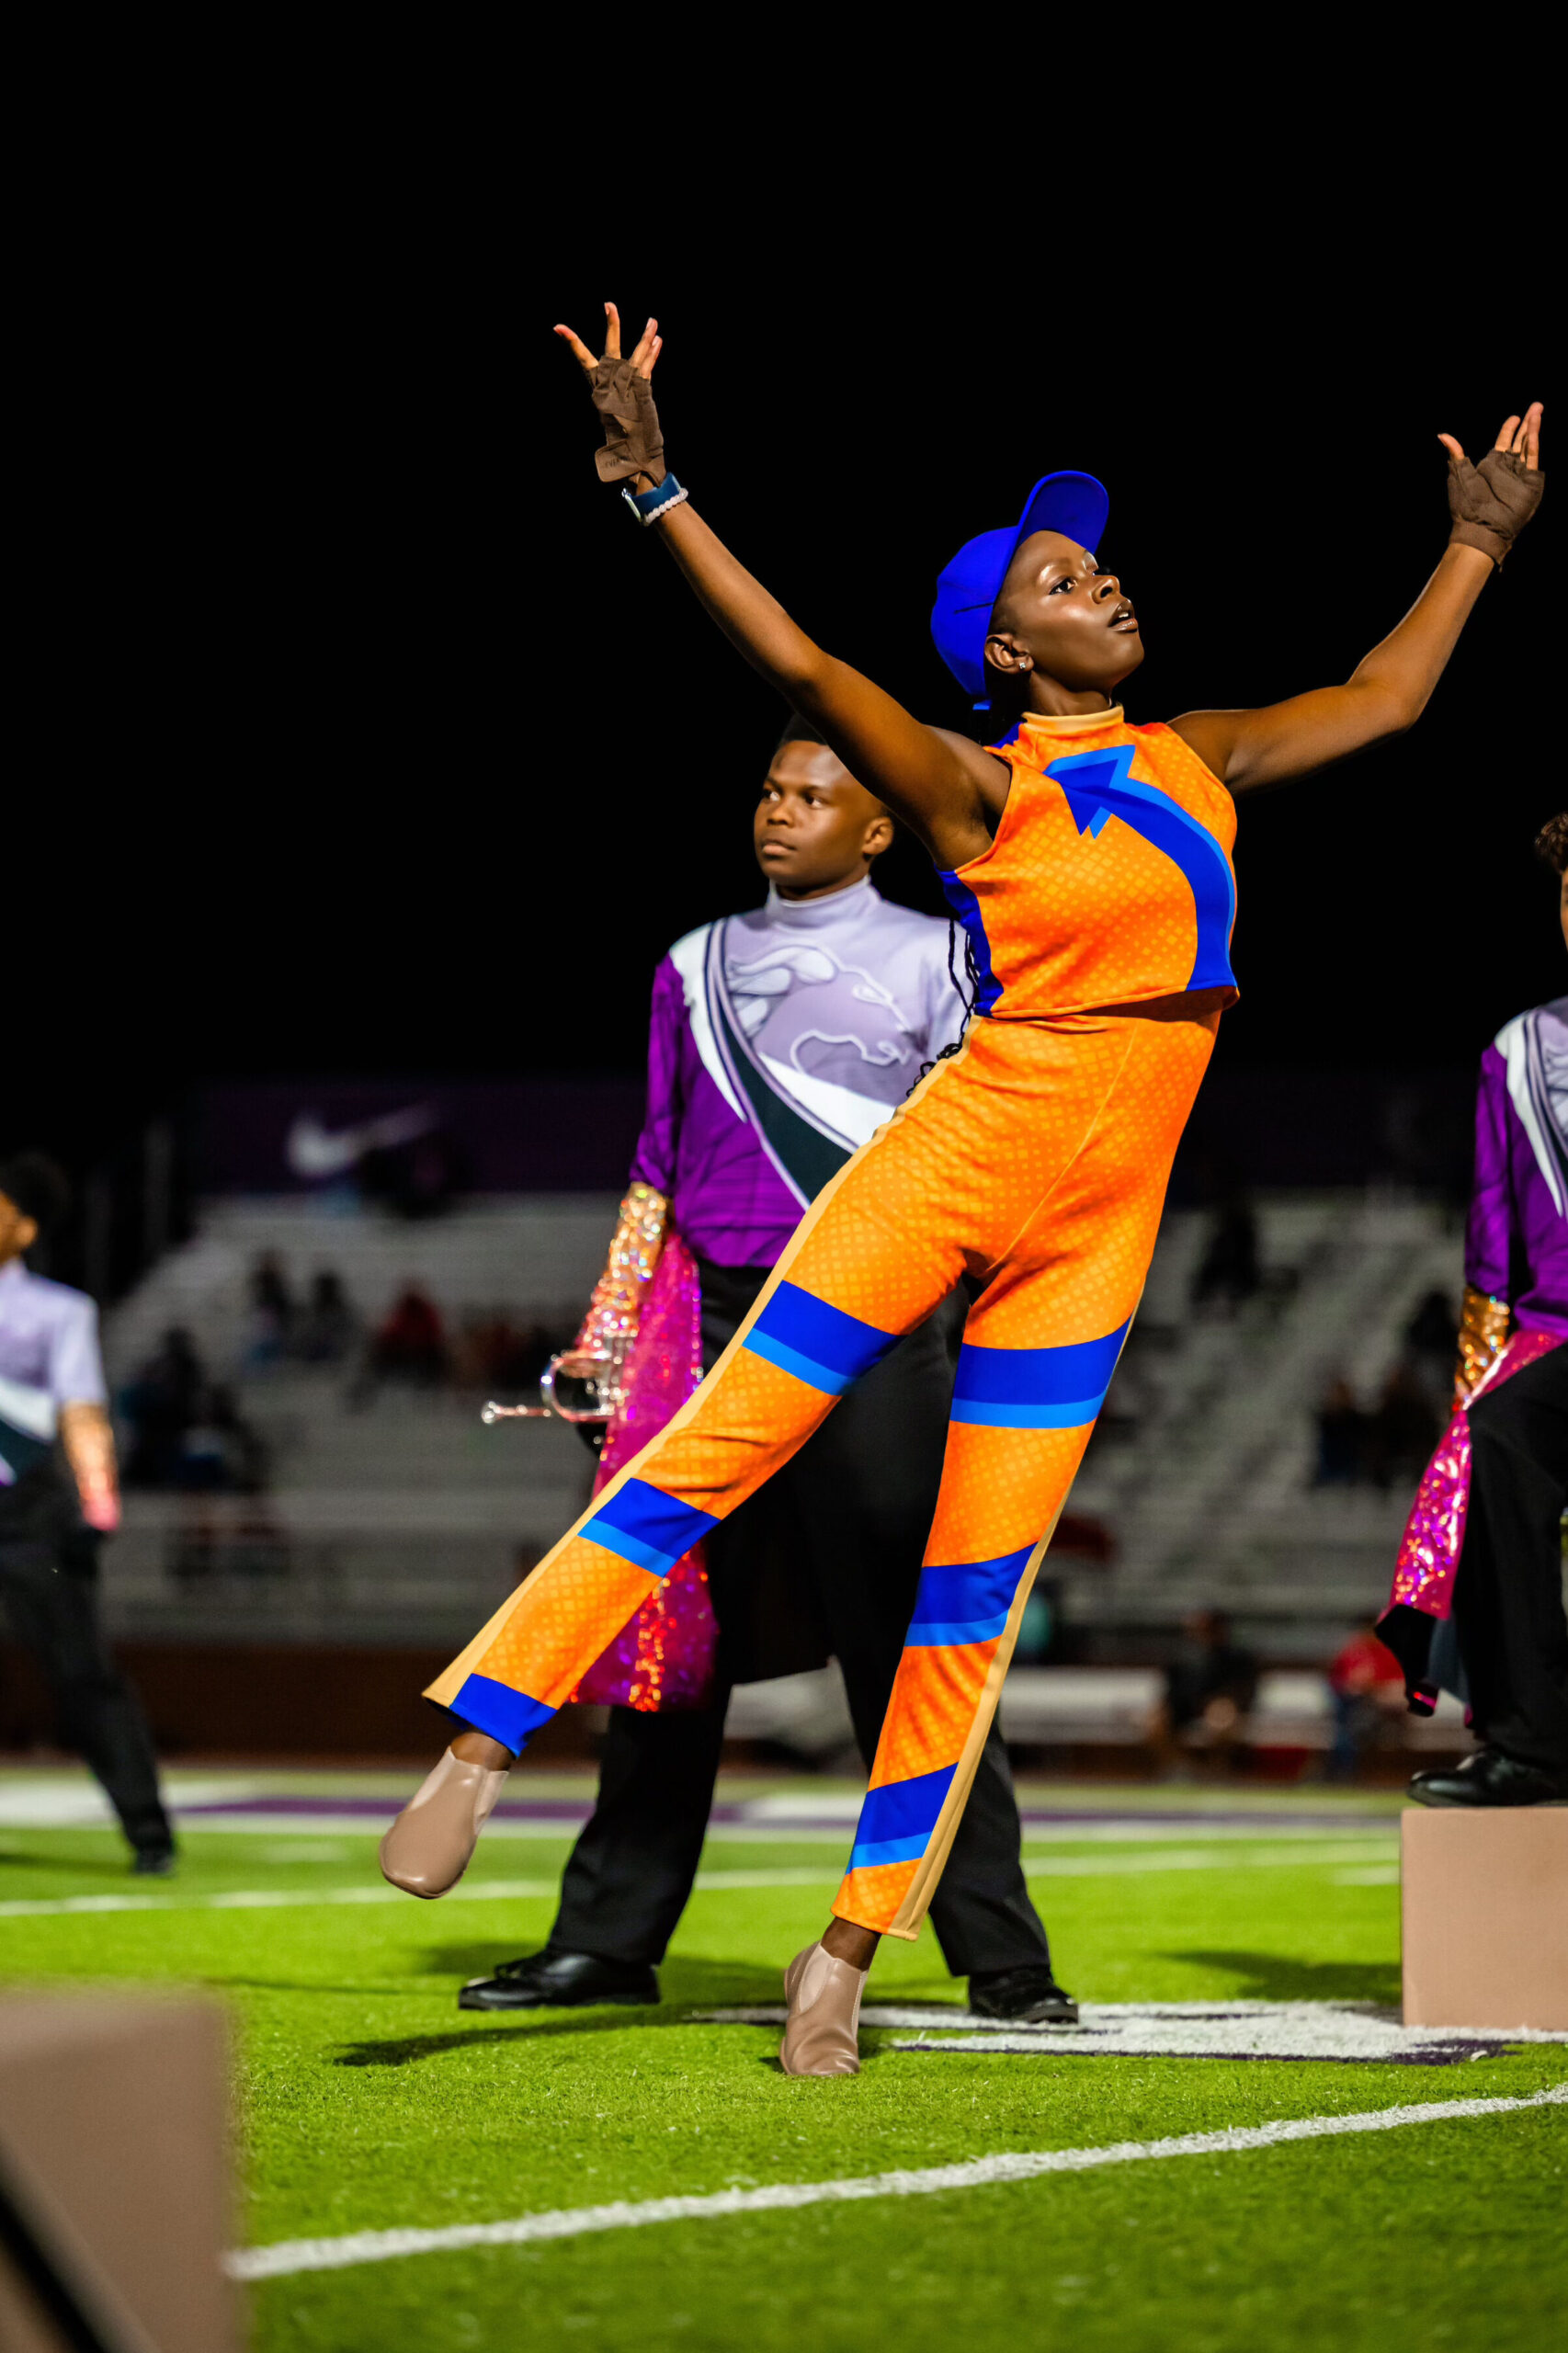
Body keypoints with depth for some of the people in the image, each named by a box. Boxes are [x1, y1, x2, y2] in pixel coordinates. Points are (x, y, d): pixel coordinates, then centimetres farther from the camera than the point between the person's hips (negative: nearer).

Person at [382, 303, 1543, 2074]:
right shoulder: (977, 789, -3)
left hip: (1096, 1227, 5)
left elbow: (1381, 697, 29)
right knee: (714, 1452, -10)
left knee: (974, 1593, 3)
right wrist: (657, 497, -26)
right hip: (963, 1150, -5)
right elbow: (799, 665, -16)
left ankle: (856, 1939, 8)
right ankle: (480, 1747, -5)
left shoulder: (1197, 761, 15)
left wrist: (1479, 545, 33)